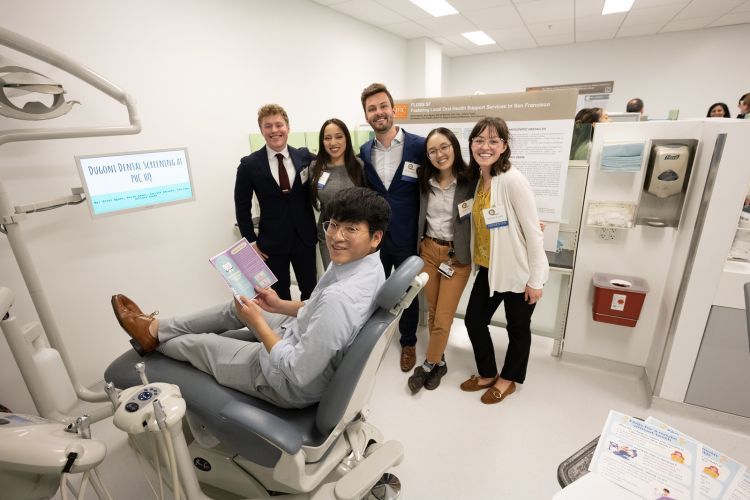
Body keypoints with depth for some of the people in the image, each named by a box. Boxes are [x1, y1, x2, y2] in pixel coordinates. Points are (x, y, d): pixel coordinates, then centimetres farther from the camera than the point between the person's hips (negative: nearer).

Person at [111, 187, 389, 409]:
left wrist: (257, 322, -21)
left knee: (201, 344, 13)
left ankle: (153, 336, 46)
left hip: (293, 385, -7)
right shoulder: (365, 263, -10)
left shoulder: (339, 298, -39)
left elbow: (299, 373, -30)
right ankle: (157, 328, 39)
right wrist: (280, 305, 0)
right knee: (234, 309, 18)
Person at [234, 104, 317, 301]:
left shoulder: (305, 156, 0)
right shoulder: (249, 165, -5)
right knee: (280, 296, 12)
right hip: (272, 242, -1)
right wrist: (251, 241, -2)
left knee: (311, 291, 13)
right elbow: (242, 206, 0)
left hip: (305, 238, 2)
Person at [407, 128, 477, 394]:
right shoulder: (425, 181, 2)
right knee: (432, 312, 15)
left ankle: (428, 365, 25)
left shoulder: (470, 180, -11)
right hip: (428, 251, 4)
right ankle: (439, 362, 34)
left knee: (443, 317, 3)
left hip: (457, 256, -4)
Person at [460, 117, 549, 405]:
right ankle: (487, 374, 37)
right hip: (489, 268, 7)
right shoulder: (477, 179, 3)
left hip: (518, 272, -7)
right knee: (473, 320, 13)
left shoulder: (513, 180, -20)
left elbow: (533, 232, -18)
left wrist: (535, 278, -15)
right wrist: (479, 260, 5)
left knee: (518, 328, 14)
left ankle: (508, 379, 38)